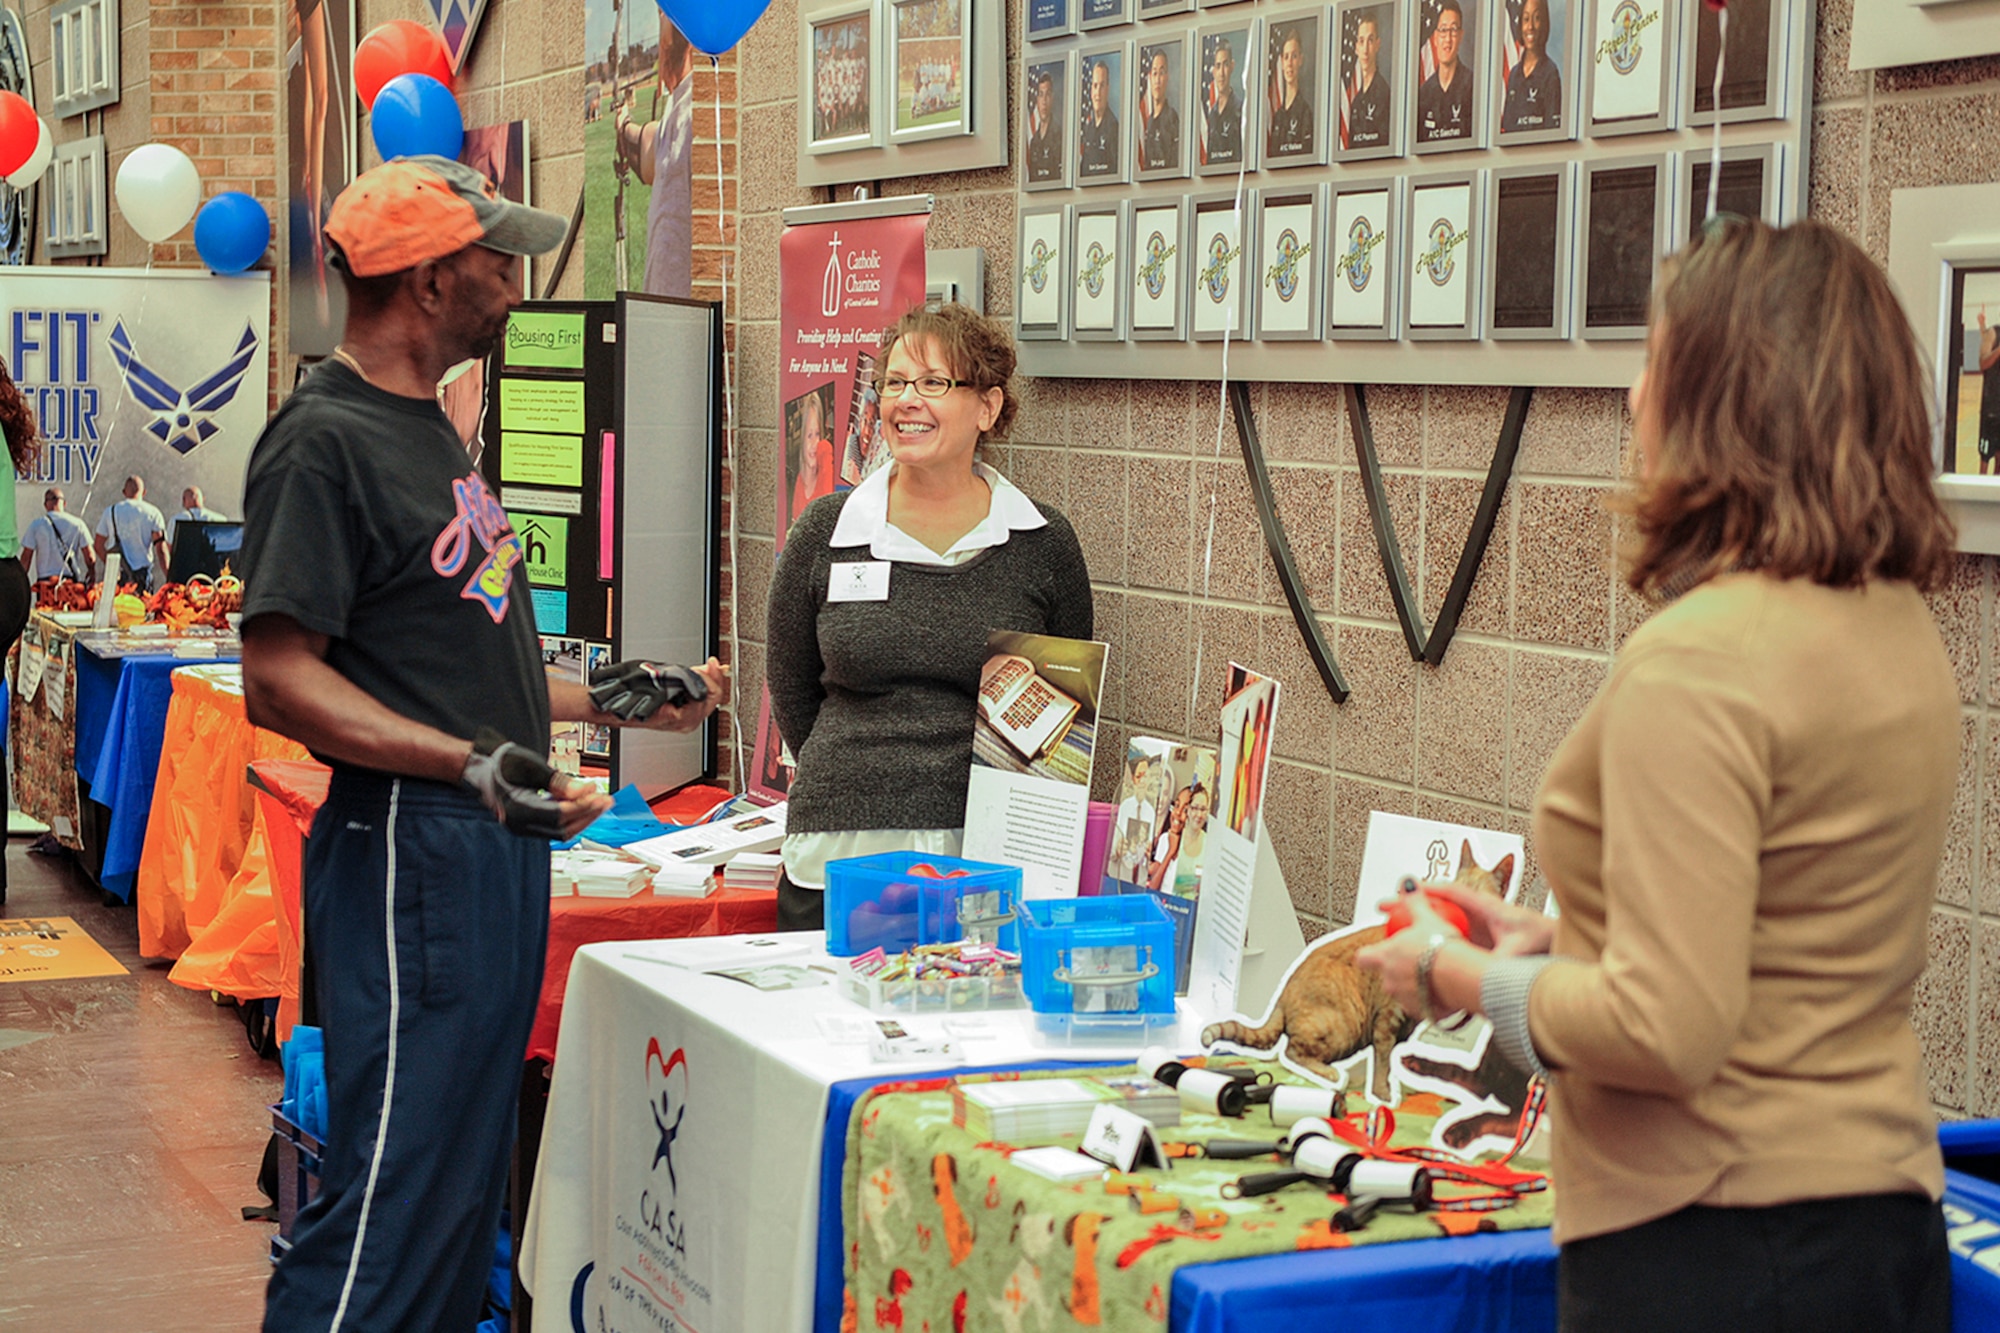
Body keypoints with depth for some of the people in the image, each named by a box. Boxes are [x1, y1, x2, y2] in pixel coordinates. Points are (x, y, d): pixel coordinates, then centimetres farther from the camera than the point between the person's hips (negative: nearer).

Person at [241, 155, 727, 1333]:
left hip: (498, 843, 10)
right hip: (410, 850, -10)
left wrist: (607, 697, 25)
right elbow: (280, 679, -20)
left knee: (467, 1190, 14)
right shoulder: (325, 441, -13)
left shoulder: (430, 428, 18)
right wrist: (468, 763, -30)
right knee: (393, 1199, -8)